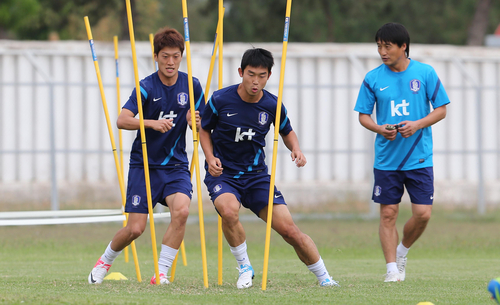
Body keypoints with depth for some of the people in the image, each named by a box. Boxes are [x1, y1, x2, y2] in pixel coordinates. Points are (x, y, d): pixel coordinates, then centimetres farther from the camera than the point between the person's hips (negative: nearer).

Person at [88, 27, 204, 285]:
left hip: (175, 164, 2)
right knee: (135, 228, -5)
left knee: (181, 210, -25)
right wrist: (152, 123, -38)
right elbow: (122, 120, -22)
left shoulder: (191, 85, 0)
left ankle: (161, 272, -13)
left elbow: (200, 125, 8)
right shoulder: (147, 87, -11)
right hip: (144, 164, -2)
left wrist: (195, 123, -16)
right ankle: (105, 261, 27)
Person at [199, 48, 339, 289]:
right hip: (222, 174, -2)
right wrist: (210, 158, -11)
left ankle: (324, 277, 12)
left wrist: (296, 149, -6)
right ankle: (244, 268, -12)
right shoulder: (220, 100, -11)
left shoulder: (272, 106, -4)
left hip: (256, 175, 2)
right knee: (229, 211, -35)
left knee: (289, 230, -6)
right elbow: (204, 130, 5)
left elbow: (287, 132, 16)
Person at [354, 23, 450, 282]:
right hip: (386, 160, 1)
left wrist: (417, 125, -15)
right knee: (388, 215, 0)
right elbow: (363, 115, 7)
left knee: (422, 214, -5)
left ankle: (402, 251, 22)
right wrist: (380, 129, -14)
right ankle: (392, 268, 9)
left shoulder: (425, 73, -2)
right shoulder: (373, 78, 1)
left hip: (419, 158, -1)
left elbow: (441, 110, 2)